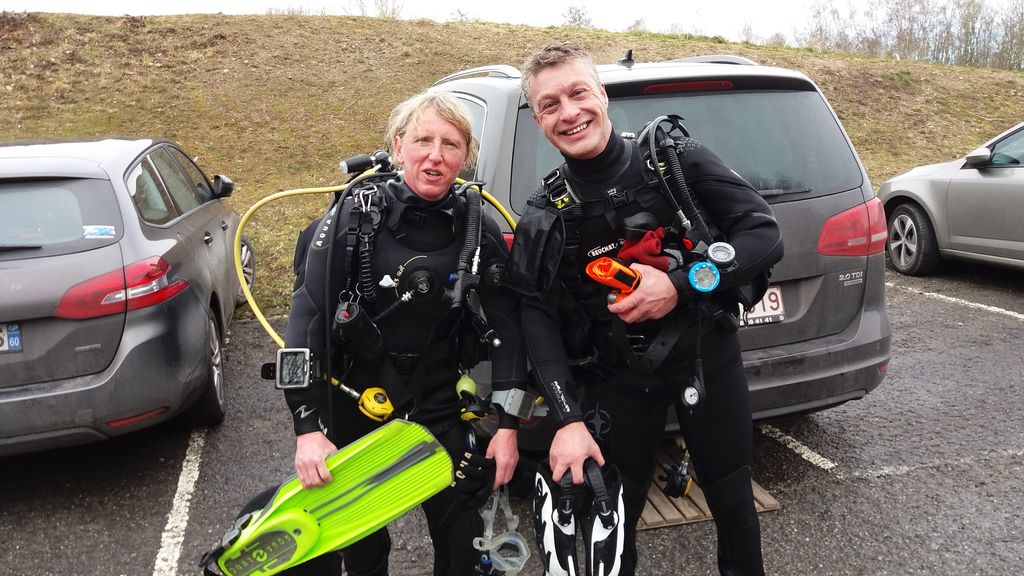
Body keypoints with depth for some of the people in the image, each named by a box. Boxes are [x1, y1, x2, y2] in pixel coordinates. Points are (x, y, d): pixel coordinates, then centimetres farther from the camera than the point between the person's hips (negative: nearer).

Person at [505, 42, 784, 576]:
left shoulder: (676, 159, -10)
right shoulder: (544, 215, -6)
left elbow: (765, 235, -11)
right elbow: (538, 319, -8)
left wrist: (679, 286, -24)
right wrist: (568, 418, -17)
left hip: (707, 356, 0)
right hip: (619, 379, 1)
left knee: (733, 502, 14)